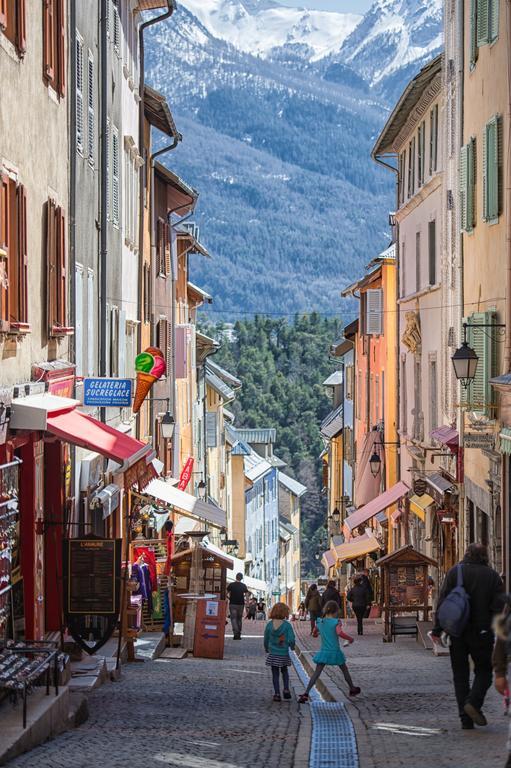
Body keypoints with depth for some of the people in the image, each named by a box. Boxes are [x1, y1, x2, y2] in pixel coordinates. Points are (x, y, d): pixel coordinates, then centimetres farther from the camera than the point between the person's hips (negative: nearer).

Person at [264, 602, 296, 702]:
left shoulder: (269, 625, -6)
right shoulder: (287, 625, -12)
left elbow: (266, 639, 5)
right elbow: (291, 639, -13)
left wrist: (267, 649, 23)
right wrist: (292, 647, 9)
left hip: (273, 654, 1)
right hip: (284, 653, -1)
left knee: (275, 674, 8)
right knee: (284, 671, 21)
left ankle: (277, 694, 7)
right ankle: (286, 689, 11)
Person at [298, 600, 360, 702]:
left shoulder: (319, 622, 3)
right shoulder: (336, 622, -12)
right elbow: (339, 633, -28)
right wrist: (350, 638, -15)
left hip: (323, 652, 3)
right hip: (335, 652, -3)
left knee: (316, 673, 0)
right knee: (345, 670, 21)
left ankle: (306, 694, -14)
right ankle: (352, 689, 37)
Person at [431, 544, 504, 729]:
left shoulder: (455, 572, 1)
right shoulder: (492, 576, -2)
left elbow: (442, 601, -3)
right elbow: (499, 607, -5)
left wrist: (437, 630, 0)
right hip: (481, 632, -1)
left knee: (460, 674, 9)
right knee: (484, 671, 11)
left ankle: (465, 718, 3)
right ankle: (473, 702, -14)